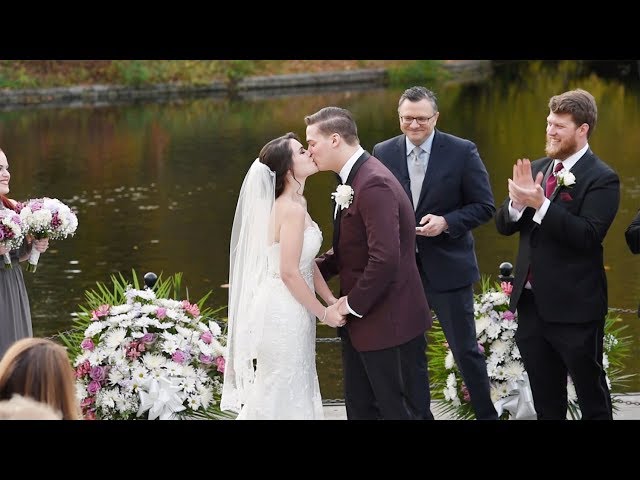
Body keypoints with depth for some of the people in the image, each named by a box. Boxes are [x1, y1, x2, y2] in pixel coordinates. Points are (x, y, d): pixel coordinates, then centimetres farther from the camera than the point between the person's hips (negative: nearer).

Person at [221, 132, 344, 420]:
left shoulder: (295, 203, 8)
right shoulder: (292, 209, -21)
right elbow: (289, 272, -22)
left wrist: (332, 301, 7)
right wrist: (323, 313, -12)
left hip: (289, 310, 10)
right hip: (284, 312, -9)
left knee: (293, 392, 17)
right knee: (281, 396, 2)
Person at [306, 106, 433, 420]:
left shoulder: (374, 184, -22)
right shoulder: (354, 179, 10)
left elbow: (385, 259, -28)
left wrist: (353, 303, -17)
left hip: (389, 323, -10)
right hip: (361, 323, 10)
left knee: (401, 411, 1)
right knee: (360, 409, 16)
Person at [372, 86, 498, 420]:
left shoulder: (462, 152, -7)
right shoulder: (383, 153, 1)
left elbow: (484, 206, -6)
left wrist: (446, 222, -21)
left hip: (447, 267, -3)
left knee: (465, 349, 6)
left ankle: (486, 414, 23)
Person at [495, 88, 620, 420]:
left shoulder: (601, 178, -12)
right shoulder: (537, 169, 8)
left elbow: (588, 235, -23)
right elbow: (503, 225, 7)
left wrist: (540, 204, -28)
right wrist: (518, 201, -15)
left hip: (574, 306, -6)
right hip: (531, 301, 7)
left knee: (591, 395, 8)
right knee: (544, 398, 18)